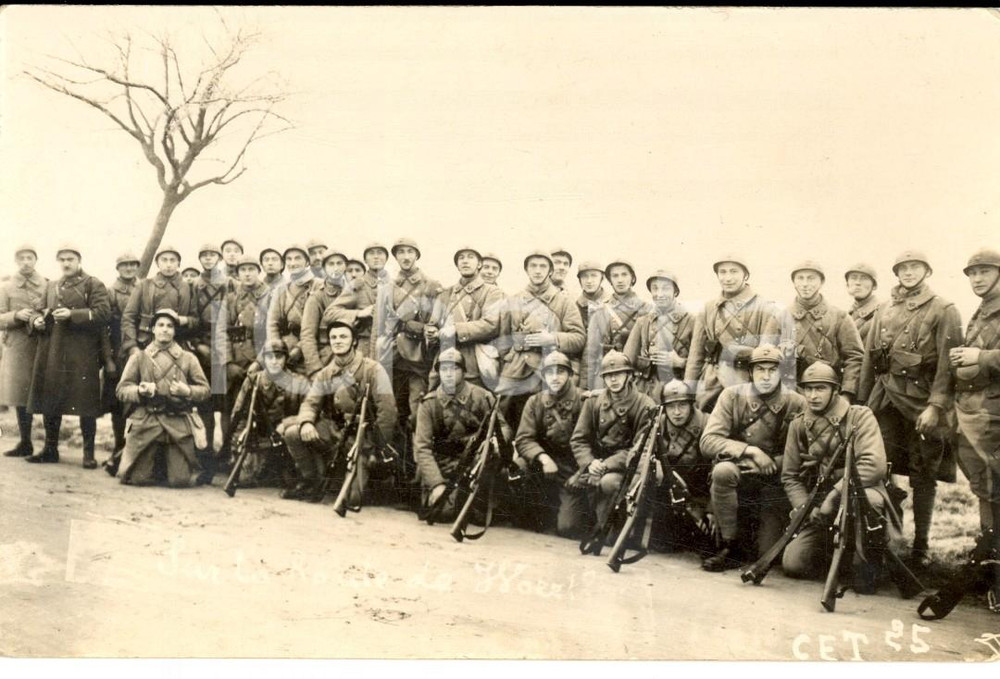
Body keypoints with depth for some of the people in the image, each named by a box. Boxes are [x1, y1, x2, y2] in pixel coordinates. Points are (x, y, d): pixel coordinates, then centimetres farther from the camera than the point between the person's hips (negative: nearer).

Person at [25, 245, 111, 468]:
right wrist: (37, 320, 3)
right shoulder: (51, 286, 20)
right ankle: (50, 449, 20)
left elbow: (103, 313, -10)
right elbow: (42, 312, 27)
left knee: (86, 403, -5)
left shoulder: (93, 285, 2)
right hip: (52, 351, 6)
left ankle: (89, 453, 2)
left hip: (82, 354, -6)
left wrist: (72, 314, -18)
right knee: (50, 401, 8)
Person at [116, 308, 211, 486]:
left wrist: (188, 391, -11)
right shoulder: (139, 357, 12)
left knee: (181, 481, -7)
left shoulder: (188, 358, 12)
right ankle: (154, 461, 28)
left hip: (179, 424, 0)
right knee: (139, 478, -6)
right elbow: (122, 390, 6)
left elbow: (205, 389, 9)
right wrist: (139, 391, -14)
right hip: (146, 422, 0)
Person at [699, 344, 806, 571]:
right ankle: (728, 547, -17)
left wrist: (771, 464, -20)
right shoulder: (733, 396, -7)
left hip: (774, 485, 0)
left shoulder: (796, 404, -7)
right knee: (723, 471, -35)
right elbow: (708, 441, -14)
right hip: (738, 477, 0)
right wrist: (750, 450, -24)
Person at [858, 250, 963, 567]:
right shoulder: (884, 310, 14)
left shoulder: (944, 312, 0)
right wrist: (862, 402, 10)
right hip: (885, 398, 4)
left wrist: (935, 406, -17)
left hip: (922, 401, -3)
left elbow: (947, 365, -8)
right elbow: (869, 359, 15)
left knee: (923, 477, 4)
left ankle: (920, 545, 12)